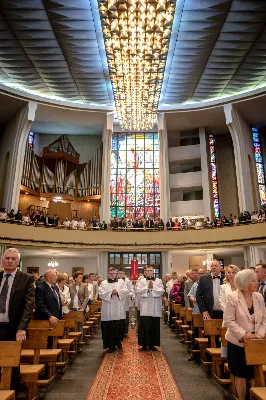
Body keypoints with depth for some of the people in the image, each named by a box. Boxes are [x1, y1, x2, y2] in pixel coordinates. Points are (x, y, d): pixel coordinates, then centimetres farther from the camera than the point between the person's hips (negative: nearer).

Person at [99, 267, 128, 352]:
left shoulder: (121, 281, 11)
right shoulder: (103, 283, 10)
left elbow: (125, 291, -1)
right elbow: (101, 293, -4)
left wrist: (117, 292, -16)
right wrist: (111, 292, -14)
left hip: (119, 310, 0)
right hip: (108, 311, 0)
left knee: (120, 326, 0)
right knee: (109, 327, 1)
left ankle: (118, 340, 26)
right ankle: (111, 346, 13)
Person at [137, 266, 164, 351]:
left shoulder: (159, 281, 6)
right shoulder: (141, 281, 5)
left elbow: (162, 291, -6)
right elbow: (138, 291, -8)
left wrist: (153, 287, -13)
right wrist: (147, 287, -14)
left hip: (155, 308, 1)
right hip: (145, 308, -1)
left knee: (154, 327, 6)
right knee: (145, 326, 1)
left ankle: (152, 344, 18)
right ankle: (144, 344, 14)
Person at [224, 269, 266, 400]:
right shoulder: (232, 297, -14)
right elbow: (229, 320, -14)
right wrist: (243, 334, -21)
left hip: (255, 342, 4)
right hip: (238, 342, -3)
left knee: (255, 374, 12)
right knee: (240, 374, 10)